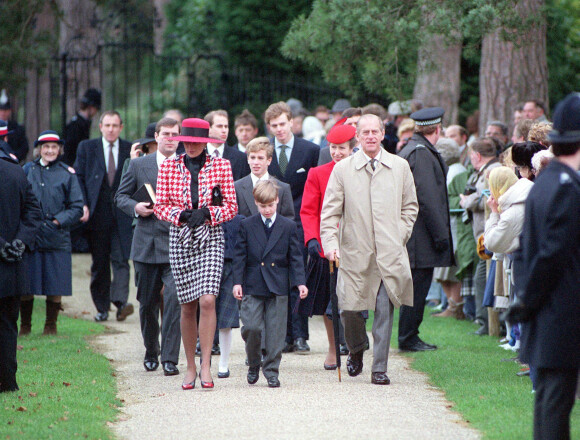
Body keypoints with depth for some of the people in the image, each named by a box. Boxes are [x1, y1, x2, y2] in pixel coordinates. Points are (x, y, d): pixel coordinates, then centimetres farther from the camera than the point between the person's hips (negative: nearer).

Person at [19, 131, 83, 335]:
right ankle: (25, 325, 14)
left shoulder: (67, 174, 5)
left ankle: (51, 325, 14)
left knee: (55, 287, 1)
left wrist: (59, 220, -9)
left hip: (57, 239, -1)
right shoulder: (27, 170, 9)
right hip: (29, 237, 1)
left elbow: (77, 208, 5)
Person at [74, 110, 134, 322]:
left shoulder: (130, 150, 8)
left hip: (122, 216, -1)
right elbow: (79, 178, 6)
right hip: (97, 215, 1)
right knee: (99, 263, 5)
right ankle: (102, 308, 12)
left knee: (120, 260, -12)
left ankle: (120, 301, -20)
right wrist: (83, 205, -6)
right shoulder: (86, 148, 8)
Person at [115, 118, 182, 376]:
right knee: (147, 302, 10)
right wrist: (135, 207, -7)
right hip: (146, 245, 2)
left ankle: (170, 358, -12)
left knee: (174, 297, -16)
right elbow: (121, 196, 13)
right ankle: (151, 352, 31)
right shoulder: (138, 165, 8)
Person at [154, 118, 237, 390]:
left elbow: (231, 207, 4)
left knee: (207, 300, -16)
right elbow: (160, 206, 6)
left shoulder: (221, 166, 3)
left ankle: (205, 366, -13)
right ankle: (190, 366, 15)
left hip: (210, 238, -1)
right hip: (180, 239, 1)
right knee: (188, 306, 4)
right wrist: (182, 215, -12)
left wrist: (207, 213, -13)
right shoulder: (169, 167, 6)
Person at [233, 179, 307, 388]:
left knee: (275, 331, 1)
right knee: (251, 327, -8)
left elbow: (295, 257, 5)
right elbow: (240, 256, 4)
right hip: (253, 287, 0)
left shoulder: (288, 226, 5)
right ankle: (253, 365, 14)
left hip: (278, 286, 0)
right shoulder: (247, 226, 4)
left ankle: (271, 371, 10)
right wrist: (238, 282, -4)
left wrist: (300, 282, -4)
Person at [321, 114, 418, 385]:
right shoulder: (342, 169, 3)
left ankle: (379, 369, 3)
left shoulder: (399, 167, 8)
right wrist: (330, 244, -11)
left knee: (384, 311, -5)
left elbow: (410, 206, 17)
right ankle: (356, 350, 30)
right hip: (355, 253, 0)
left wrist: (400, 236, 5)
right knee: (349, 310, -1)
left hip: (390, 253, 1)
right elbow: (330, 212, 2)